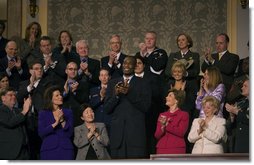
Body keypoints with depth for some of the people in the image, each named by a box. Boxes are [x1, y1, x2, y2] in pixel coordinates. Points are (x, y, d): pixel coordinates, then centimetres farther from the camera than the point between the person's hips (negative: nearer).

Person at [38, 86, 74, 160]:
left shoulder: (68, 112, 11)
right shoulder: (43, 114, 8)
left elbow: (70, 133, 2)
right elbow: (41, 133, -5)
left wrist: (62, 120, -11)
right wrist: (55, 123, -15)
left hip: (66, 149, 1)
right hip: (49, 150, -1)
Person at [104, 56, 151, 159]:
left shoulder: (142, 84, 7)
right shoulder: (113, 83, 15)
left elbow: (145, 107, -3)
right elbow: (107, 109, 10)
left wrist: (129, 93, -13)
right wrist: (115, 95, -9)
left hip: (136, 132, -2)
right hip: (117, 131, 2)